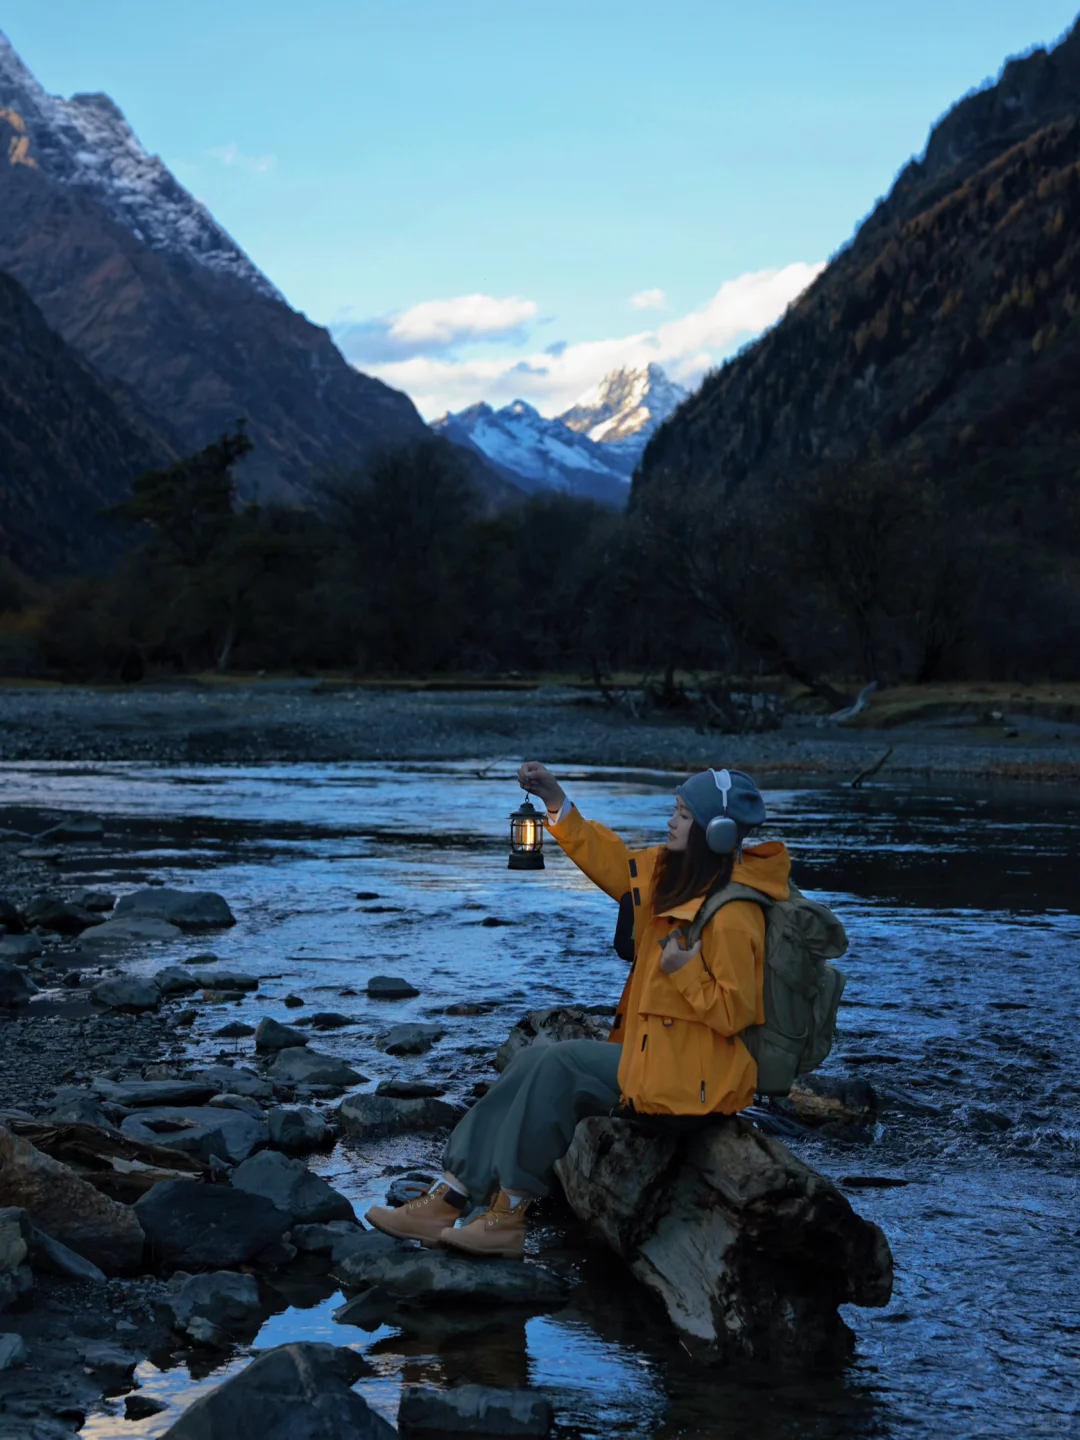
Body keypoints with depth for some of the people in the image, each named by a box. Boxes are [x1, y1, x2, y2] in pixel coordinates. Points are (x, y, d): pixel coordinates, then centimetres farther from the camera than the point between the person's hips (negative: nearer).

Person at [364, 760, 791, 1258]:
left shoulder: (732, 917, -21)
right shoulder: (672, 872, 6)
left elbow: (733, 1012, -19)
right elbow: (613, 863, 13)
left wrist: (685, 971, -29)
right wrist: (556, 801, 5)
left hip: (686, 1074, -9)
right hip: (653, 1049, 9)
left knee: (560, 1064, -20)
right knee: (532, 1062, -3)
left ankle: (509, 1214, -12)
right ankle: (448, 1198, -8)